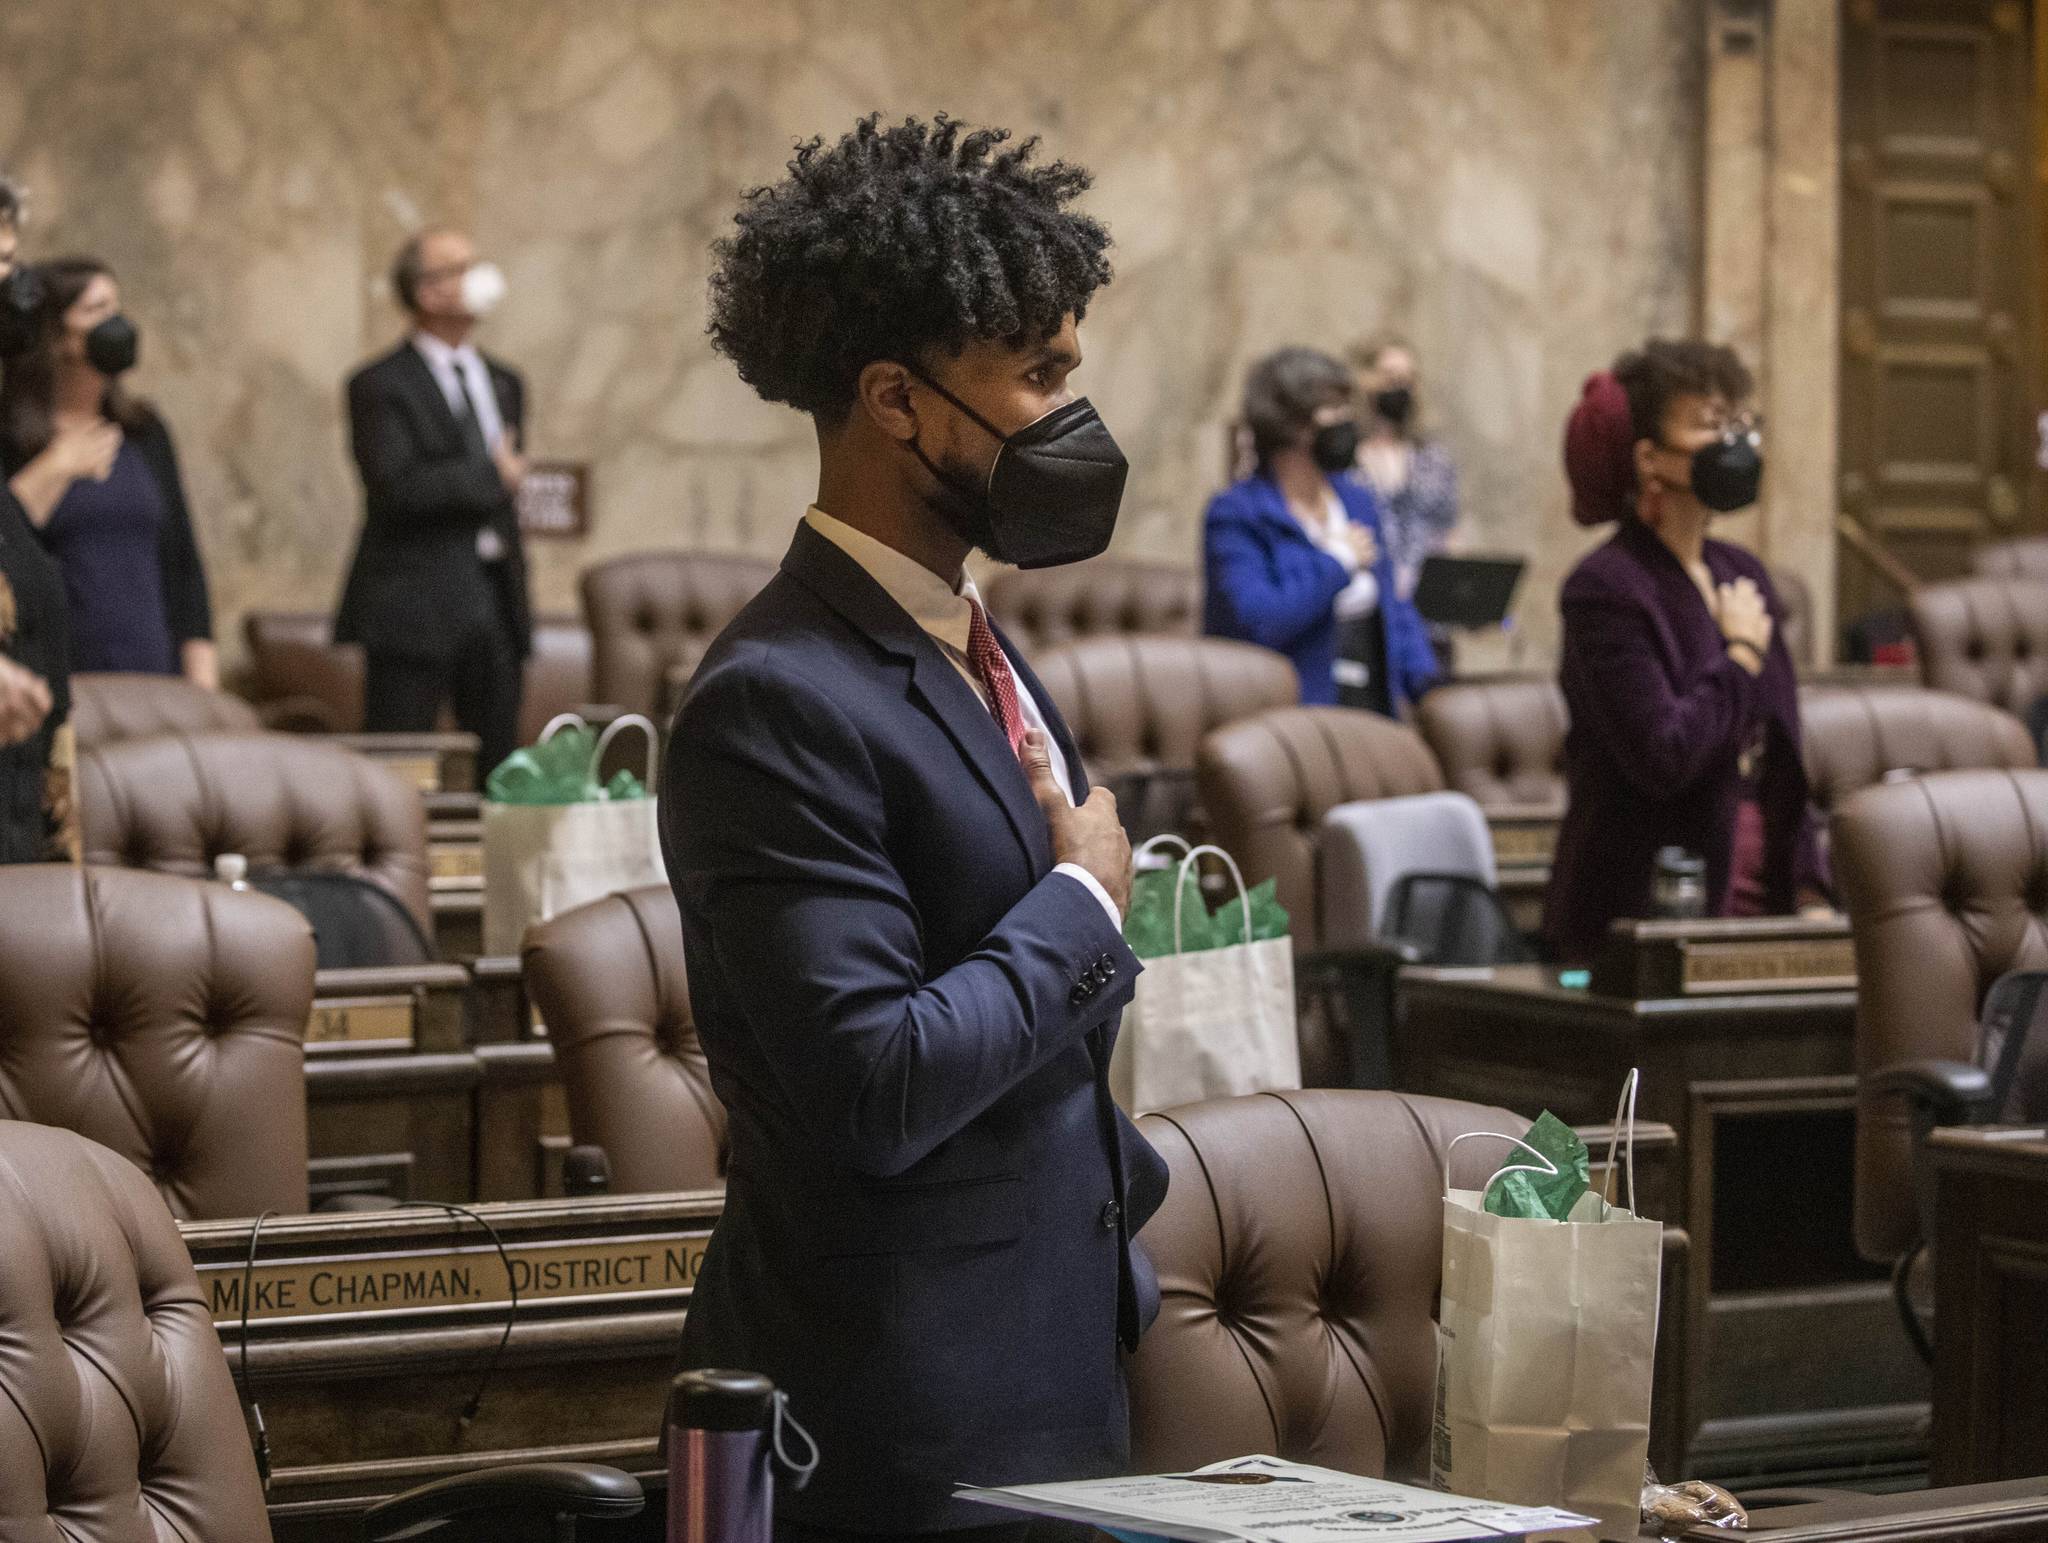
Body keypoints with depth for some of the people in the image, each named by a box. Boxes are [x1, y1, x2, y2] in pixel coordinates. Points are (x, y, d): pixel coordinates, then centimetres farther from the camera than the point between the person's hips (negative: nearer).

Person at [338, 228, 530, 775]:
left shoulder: (503, 383, 17)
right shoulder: (380, 386, -6)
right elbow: (396, 488, -19)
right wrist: (492, 476, -11)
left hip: (494, 604, 6)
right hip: (416, 606, -6)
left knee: (500, 766, 4)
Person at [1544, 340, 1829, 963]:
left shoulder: (1742, 575, 13)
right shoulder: (1606, 590, -11)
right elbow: (1665, 759, -22)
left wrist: (1809, 897, 9)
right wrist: (1742, 653, -8)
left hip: (1758, 911, 7)